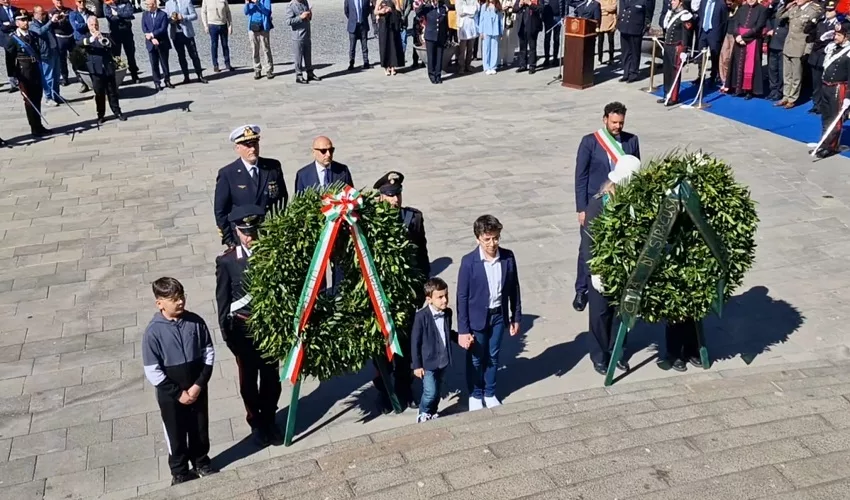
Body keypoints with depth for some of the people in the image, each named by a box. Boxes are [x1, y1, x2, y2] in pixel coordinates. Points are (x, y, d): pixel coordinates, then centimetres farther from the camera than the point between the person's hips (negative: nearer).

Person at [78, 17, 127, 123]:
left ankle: (117, 112, 14)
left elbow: (113, 44, -8)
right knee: (99, 94, 2)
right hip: (96, 69, -1)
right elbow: (80, 43, -17)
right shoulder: (87, 38, 5)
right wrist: (92, 38, -34)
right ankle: (100, 115, 9)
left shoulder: (105, 35, 11)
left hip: (108, 68, 1)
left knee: (112, 92, 6)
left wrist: (103, 39, -28)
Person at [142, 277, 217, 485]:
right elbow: (152, 371, -16)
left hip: (198, 389, 3)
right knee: (176, 434, 16)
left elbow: (209, 353, -3)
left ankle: (202, 462, 44)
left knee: (200, 430, 19)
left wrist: (199, 384, -11)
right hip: (170, 395, -3)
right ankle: (179, 471, 37)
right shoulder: (153, 331, -19)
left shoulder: (196, 322, -11)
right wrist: (178, 393, -15)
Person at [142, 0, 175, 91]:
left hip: (162, 43, -2)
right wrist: (152, 39, -15)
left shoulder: (163, 14, -3)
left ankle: (167, 81, 18)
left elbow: (163, 29, -13)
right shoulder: (145, 14, 6)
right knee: (154, 64, 4)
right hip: (151, 44, 2)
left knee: (164, 63, 6)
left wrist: (152, 34, -18)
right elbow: (144, 29, -1)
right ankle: (157, 83, 9)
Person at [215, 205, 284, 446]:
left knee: (271, 377, 15)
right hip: (244, 329, -1)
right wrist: (226, 333, -2)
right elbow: (222, 300, -4)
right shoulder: (226, 261, -13)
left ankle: (269, 419, 36)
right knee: (249, 379, 15)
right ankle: (256, 422, 34)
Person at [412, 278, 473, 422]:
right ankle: (423, 415, 23)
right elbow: (415, 342, -14)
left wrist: (459, 337, -3)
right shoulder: (421, 316, -20)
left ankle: (432, 414, 40)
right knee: (430, 392, -4)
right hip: (428, 362, -6)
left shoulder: (447, 313, -2)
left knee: (437, 391, 19)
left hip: (443, 360, 6)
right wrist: (417, 365, -12)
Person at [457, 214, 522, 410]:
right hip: (477, 317, -3)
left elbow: (514, 288, 1)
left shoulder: (508, 257, -10)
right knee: (475, 359, 14)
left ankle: (490, 393, 39)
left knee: (493, 356, 19)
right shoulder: (469, 261, -19)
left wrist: (516, 317, 6)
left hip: (499, 315, 3)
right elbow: (462, 296, -14)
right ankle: (475, 395, 35)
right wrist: (463, 329, -13)